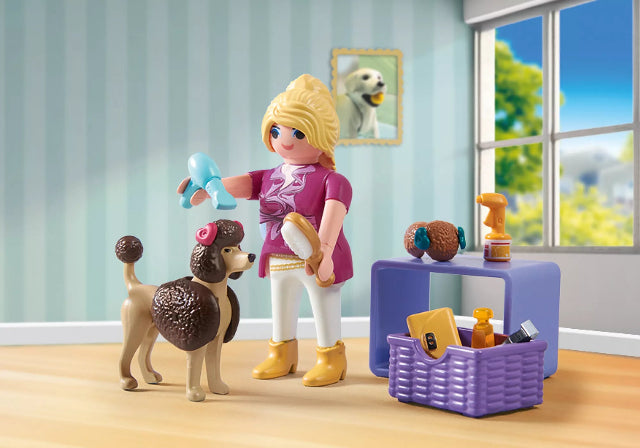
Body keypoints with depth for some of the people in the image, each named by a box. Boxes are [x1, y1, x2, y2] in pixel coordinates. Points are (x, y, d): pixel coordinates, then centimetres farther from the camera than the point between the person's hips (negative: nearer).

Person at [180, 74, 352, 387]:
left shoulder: (328, 179, -16)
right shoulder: (270, 178, 5)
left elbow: (335, 209, -30)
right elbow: (242, 184, -6)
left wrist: (324, 248, -45)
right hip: (278, 261, 7)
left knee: (325, 310, 7)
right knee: (281, 311, 21)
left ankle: (330, 358, 25)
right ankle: (282, 354, 39)